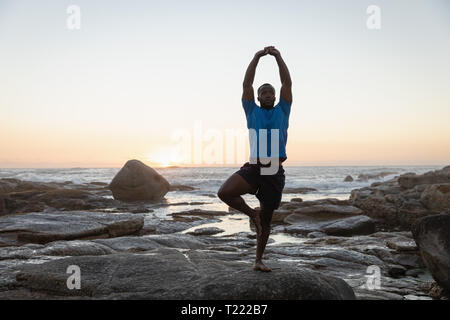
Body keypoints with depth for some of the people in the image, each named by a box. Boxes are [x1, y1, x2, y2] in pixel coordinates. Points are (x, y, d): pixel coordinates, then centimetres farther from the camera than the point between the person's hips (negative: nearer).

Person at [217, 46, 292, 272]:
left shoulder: (282, 111, 16)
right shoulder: (252, 111, 14)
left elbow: (287, 84, 6)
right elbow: (246, 85, 5)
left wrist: (278, 57, 1)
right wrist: (256, 58, 0)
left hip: (275, 172, 1)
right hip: (253, 167, 0)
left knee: (266, 219, 7)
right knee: (224, 193, -26)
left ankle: (258, 261, 23)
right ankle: (252, 214, 2)